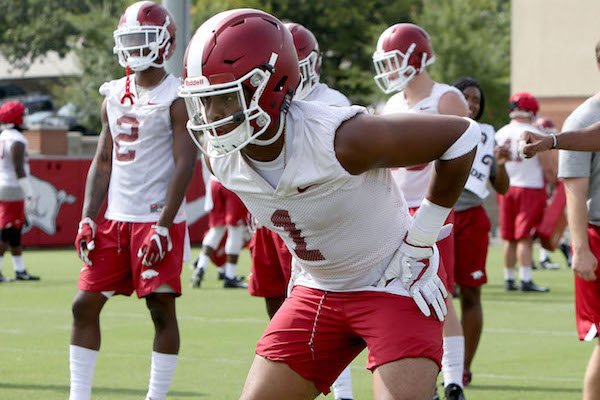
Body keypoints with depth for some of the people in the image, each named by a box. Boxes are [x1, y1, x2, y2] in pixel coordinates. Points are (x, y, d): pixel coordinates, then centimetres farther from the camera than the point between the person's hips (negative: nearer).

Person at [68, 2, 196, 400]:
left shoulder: (177, 98, -8)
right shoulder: (115, 96, 13)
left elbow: (184, 165, -13)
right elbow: (103, 161, 16)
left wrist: (163, 226, -19)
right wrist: (88, 219, 7)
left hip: (158, 220, -7)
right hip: (116, 219, 7)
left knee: (162, 310, -3)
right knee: (85, 304, 4)